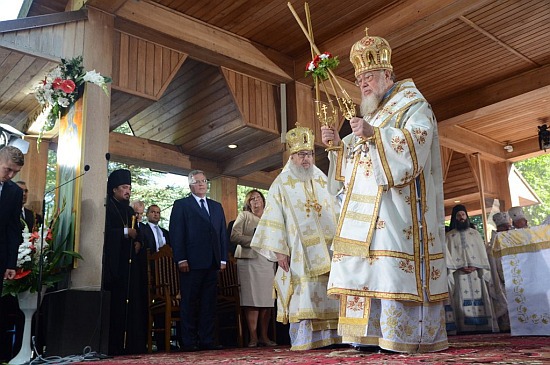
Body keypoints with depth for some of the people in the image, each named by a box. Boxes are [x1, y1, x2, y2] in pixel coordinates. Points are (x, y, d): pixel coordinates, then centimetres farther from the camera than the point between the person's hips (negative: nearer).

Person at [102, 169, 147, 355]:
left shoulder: (129, 211, 23)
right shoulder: (106, 207, -1)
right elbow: (104, 231, -15)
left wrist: (138, 242, 5)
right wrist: (125, 232, -14)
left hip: (130, 263, 7)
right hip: (113, 263, -7)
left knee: (132, 303, 3)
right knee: (115, 303, -9)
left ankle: (132, 344, 5)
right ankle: (114, 345, -5)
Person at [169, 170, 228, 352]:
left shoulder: (216, 206, 20)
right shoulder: (181, 205, 5)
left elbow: (223, 233, 17)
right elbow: (176, 233, -3)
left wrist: (223, 258, 8)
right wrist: (181, 259, -12)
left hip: (212, 263, 5)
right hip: (191, 262, -5)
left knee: (209, 303, 6)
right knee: (189, 304, 0)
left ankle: (206, 340, 12)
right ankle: (189, 342, 6)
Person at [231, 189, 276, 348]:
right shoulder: (244, 216, 10)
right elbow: (234, 236, -3)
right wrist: (254, 240, -10)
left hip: (268, 262, 4)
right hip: (249, 260, -4)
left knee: (267, 300, 0)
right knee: (252, 299, -8)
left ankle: (264, 336, 5)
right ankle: (253, 337, -6)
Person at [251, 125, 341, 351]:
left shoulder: (322, 181, 16)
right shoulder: (281, 184, 4)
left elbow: (336, 212, 16)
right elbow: (274, 220, -3)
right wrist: (279, 251, -11)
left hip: (326, 250, 4)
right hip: (299, 253, -4)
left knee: (327, 295, 3)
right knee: (303, 296, -9)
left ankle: (328, 337, 9)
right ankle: (303, 341, -4)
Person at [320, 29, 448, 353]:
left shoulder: (414, 106, 4)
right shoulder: (371, 116, 26)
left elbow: (416, 144, -15)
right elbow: (355, 160, 24)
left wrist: (374, 135, -25)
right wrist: (338, 145, 6)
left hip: (397, 207, -7)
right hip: (367, 209, 8)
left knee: (395, 268, -13)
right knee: (368, 270, 1)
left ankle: (406, 336, -7)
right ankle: (372, 334, 3)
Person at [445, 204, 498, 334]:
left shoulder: (475, 233, 15)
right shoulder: (449, 236, 10)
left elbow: (481, 252, 7)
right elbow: (448, 255, 2)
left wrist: (475, 266, -8)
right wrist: (459, 267, -11)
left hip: (476, 272, 1)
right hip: (459, 274, -1)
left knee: (479, 299, -5)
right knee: (463, 301, -8)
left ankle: (483, 327, -4)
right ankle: (465, 328, -9)